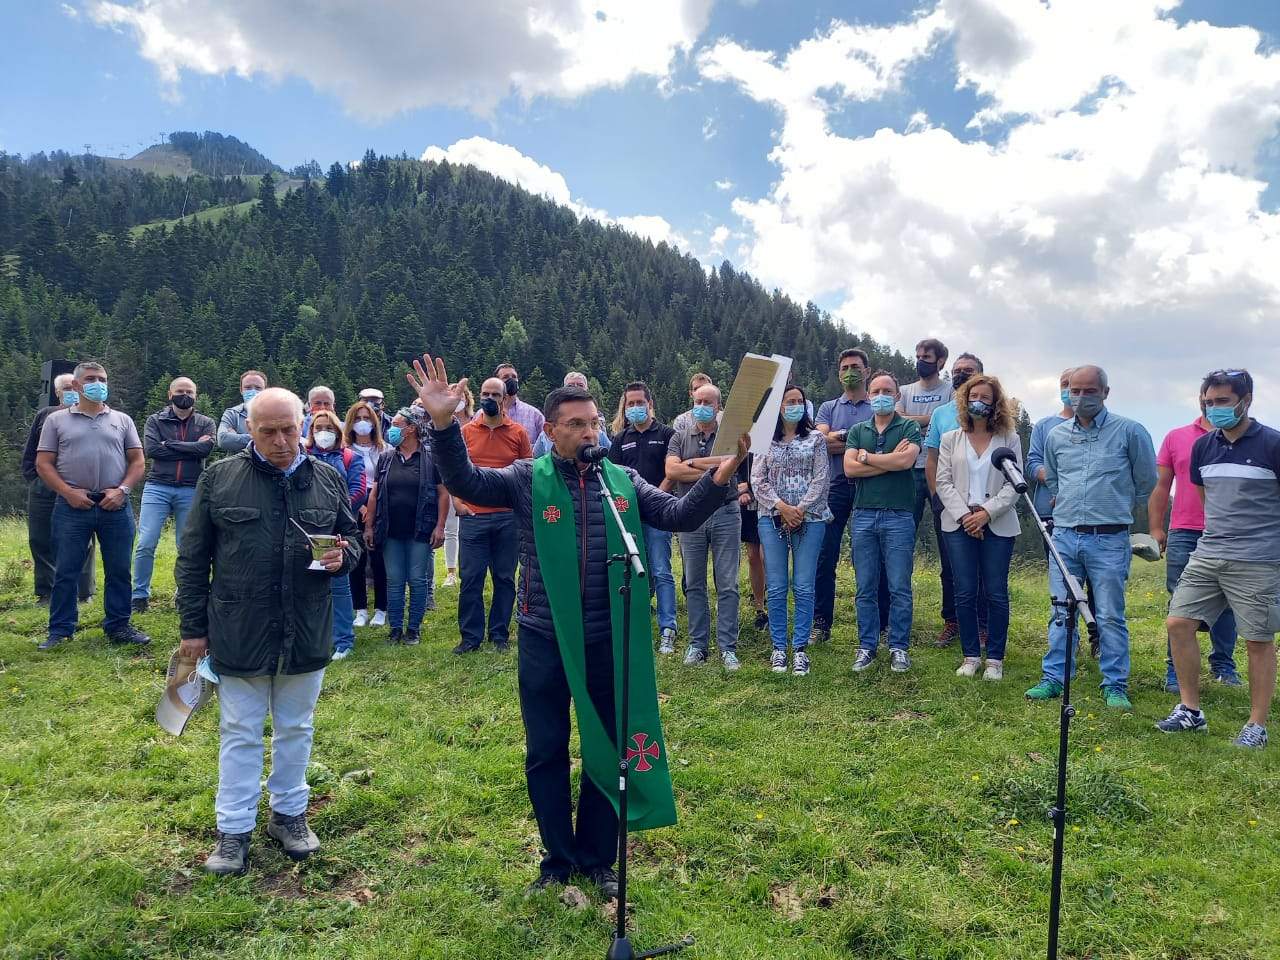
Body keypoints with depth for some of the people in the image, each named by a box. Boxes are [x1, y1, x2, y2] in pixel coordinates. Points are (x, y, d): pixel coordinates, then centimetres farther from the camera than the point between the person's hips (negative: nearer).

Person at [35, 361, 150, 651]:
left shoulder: (121, 420, 12)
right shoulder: (56, 420, 8)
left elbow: (137, 461, 9)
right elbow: (43, 463, 4)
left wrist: (122, 490, -6)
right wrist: (68, 492, -9)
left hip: (115, 506, 1)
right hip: (72, 506, -1)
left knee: (119, 570, 5)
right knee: (66, 571, 3)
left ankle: (118, 626, 15)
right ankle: (60, 631, 11)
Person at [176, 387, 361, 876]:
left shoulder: (328, 480, 1)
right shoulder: (219, 479, -4)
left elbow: (352, 540, 12)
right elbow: (192, 559, 0)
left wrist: (342, 556, -13)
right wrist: (192, 627, -1)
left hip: (306, 634, 2)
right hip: (238, 635, -2)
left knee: (296, 729, 17)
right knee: (239, 734, 11)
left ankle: (289, 813, 35)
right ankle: (234, 830, 25)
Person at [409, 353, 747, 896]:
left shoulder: (623, 481, 1)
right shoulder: (527, 479, -4)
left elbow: (680, 515, -7)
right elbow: (464, 482, -15)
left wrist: (721, 474, -23)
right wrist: (443, 424, -32)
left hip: (607, 642, 2)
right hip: (544, 641, -1)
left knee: (607, 750, 14)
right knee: (546, 752, 13)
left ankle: (598, 859, 34)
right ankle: (558, 858, 34)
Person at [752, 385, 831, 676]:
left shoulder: (815, 439, 9)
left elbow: (820, 480, 0)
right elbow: (757, 481, 2)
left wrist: (800, 510, -10)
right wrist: (781, 507, -10)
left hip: (809, 519, -1)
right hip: (773, 520, 1)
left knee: (804, 587, -1)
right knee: (777, 588, 2)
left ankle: (800, 648, 6)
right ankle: (778, 648, 10)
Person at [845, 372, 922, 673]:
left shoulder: (909, 427, 5)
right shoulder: (858, 430, 13)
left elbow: (906, 460, -15)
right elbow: (849, 468, -2)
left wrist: (867, 457, -4)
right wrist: (890, 461, -8)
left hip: (899, 516, -3)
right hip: (864, 515, 3)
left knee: (899, 588, 1)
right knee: (866, 588, 7)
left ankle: (899, 647, 12)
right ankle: (867, 646, 16)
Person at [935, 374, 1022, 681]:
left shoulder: (1009, 438, 5)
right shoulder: (951, 439, 10)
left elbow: (1014, 484, -2)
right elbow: (943, 481, 3)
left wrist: (986, 513, -13)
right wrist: (964, 515, -10)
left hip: (998, 525, -1)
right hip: (959, 524, 1)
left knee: (997, 593, 1)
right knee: (965, 593, 2)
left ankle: (995, 658, 11)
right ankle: (971, 655, 13)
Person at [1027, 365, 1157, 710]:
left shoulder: (1130, 432, -3)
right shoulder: (1056, 436, 9)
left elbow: (1147, 484, 8)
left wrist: (1116, 507, 15)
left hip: (1109, 540, -3)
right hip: (1064, 538, 3)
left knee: (1111, 617, 2)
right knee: (1061, 613, 8)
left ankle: (1116, 685, 13)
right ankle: (1053, 678, 15)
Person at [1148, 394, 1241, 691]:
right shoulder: (1175, 437, 9)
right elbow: (1161, 486, 10)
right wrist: (1155, 529, 4)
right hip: (1184, 533, 0)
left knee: (1225, 602, 9)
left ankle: (1222, 664, 23)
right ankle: (1176, 667, 8)